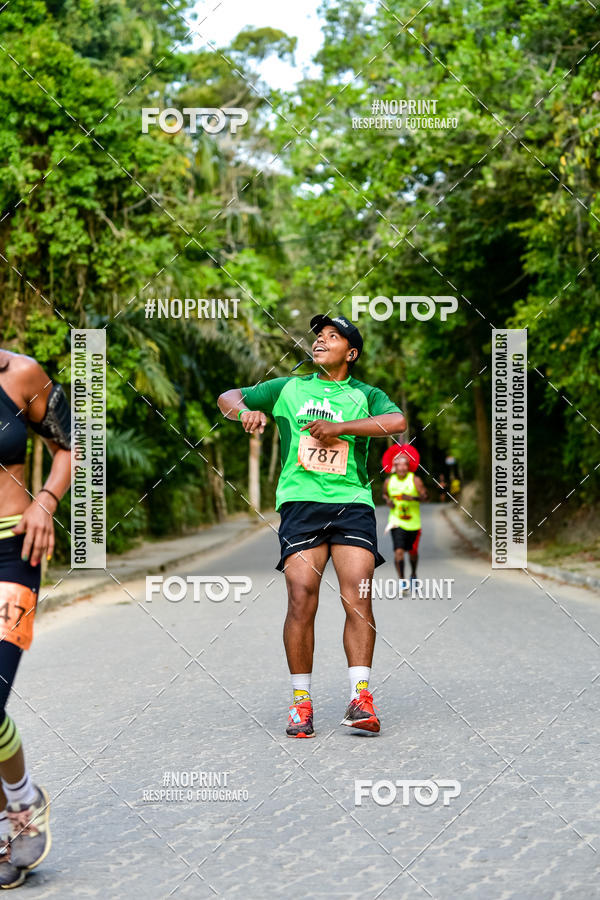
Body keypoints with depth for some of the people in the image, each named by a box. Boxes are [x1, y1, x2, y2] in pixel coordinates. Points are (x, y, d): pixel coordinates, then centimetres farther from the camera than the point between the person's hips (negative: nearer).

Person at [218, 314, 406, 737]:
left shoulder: (365, 394, 12)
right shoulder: (288, 388, 18)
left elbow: (397, 421, -8)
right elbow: (228, 397, 21)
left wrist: (339, 426, -13)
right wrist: (246, 412, -2)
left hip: (353, 501, 0)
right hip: (300, 501, 0)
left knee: (358, 599, -13)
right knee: (301, 599, -11)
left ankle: (361, 697, -11)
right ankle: (301, 702, -4)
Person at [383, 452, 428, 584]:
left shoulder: (415, 480, -6)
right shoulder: (389, 481, 2)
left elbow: (425, 497, -11)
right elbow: (385, 494, 21)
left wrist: (413, 498, -28)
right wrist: (388, 501, -1)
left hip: (413, 522, 0)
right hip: (396, 522, 0)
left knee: (412, 552, 13)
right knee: (398, 551, -16)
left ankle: (413, 574, 41)